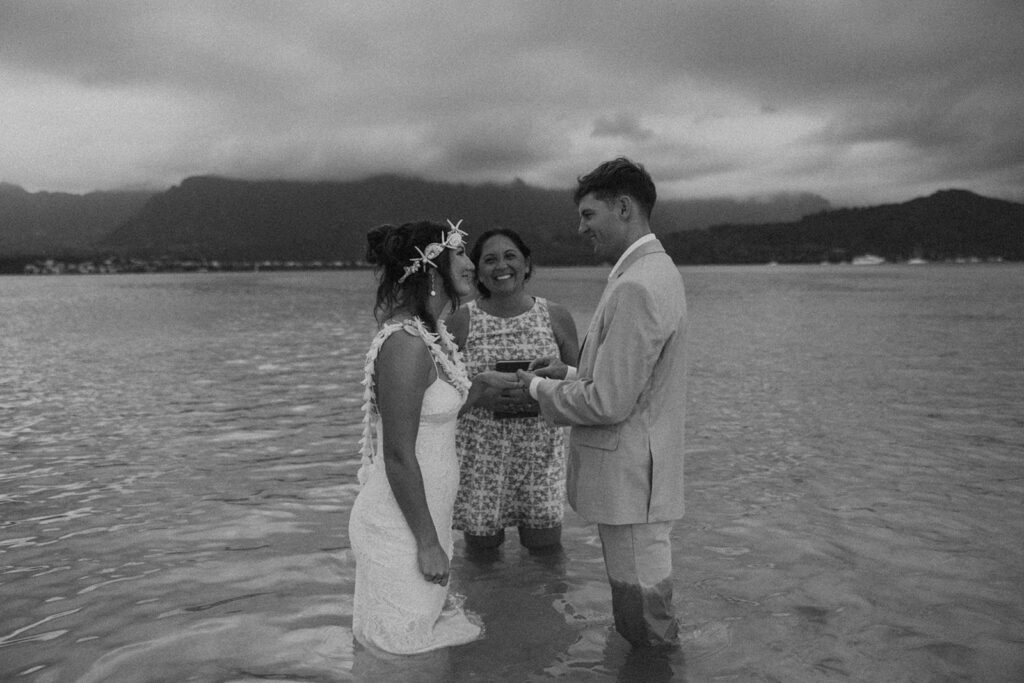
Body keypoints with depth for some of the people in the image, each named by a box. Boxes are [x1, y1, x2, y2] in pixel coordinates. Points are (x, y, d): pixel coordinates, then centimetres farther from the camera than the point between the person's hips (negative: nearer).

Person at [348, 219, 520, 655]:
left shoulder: (432, 334, 6)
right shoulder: (404, 344, -23)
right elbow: (398, 455, -23)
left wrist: (483, 382, 10)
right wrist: (427, 543, -18)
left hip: (427, 511, 9)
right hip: (400, 525, -9)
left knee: (429, 617, 21)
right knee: (403, 644, 6)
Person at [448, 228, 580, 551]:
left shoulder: (556, 316, 3)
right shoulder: (461, 321, -2)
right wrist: (482, 396, -17)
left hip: (542, 452, 1)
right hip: (480, 456, -1)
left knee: (545, 550, 7)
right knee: (482, 550, 7)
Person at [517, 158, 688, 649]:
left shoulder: (636, 287, -23)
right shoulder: (654, 270, 11)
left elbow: (609, 403, -24)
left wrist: (541, 389, -8)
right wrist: (572, 373, 7)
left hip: (628, 479, -10)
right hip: (636, 477, 10)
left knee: (641, 601, 6)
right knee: (645, 587, 22)